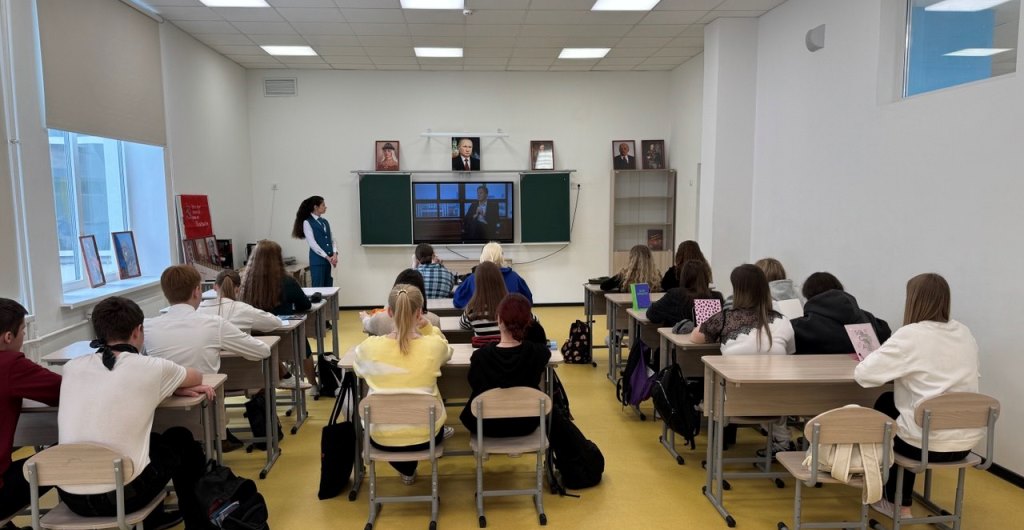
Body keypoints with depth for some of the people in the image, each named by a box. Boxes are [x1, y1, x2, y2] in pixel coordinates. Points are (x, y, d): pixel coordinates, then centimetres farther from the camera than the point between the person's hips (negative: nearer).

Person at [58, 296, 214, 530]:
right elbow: (196, 377, 14)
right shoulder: (150, 368, -7)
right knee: (180, 439, 24)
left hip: (70, 496, 5)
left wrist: (168, 387, 16)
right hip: (123, 495, -5)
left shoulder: (72, 367, 4)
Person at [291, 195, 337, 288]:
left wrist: (334, 254, -7)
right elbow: (312, 243, -12)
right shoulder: (307, 222, -5)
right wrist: (327, 257, -15)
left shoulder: (325, 222, 14)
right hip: (317, 261, -6)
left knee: (328, 288, 8)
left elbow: (332, 239, 11)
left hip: (329, 260, 6)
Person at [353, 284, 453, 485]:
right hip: (425, 435, 0)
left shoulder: (368, 347, -18)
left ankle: (406, 469, 40)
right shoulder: (434, 345, -19)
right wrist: (426, 326, -5)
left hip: (382, 438, 1)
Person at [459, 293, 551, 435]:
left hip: (488, 426, -1)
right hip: (526, 424, 1)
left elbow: (474, 385, -6)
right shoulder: (539, 353, -25)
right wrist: (532, 324, -2)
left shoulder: (480, 356, -29)